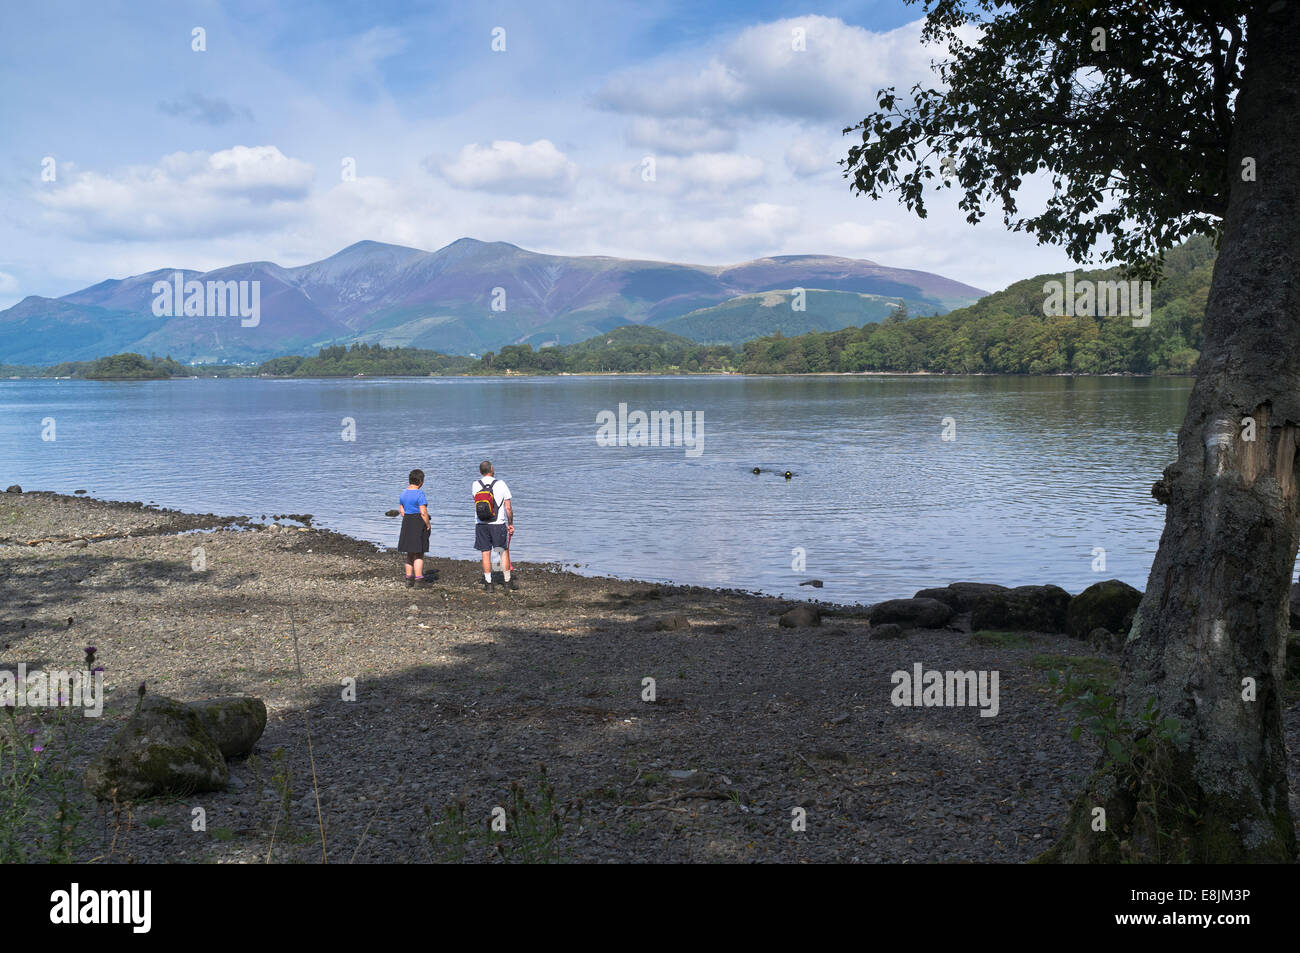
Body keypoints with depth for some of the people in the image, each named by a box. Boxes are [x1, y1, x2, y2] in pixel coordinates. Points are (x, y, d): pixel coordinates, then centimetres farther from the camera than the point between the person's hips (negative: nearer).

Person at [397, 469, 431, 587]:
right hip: (419, 524, -7)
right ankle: (418, 578, -5)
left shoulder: (403, 493, 7)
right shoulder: (420, 494, -15)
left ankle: (408, 578, 17)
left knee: (410, 554, 15)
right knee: (419, 554, -1)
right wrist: (428, 526, -9)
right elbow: (423, 513, -19)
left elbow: (402, 512, 11)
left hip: (406, 524, 7)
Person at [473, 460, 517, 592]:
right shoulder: (501, 484, -7)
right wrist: (510, 524, 5)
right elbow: (508, 508, -5)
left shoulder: (475, 485, -2)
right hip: (498, 524, -2)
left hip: (481, 525, 2)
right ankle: (508, 582, 14)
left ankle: (488, 584, 7)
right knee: (504, 552, 9)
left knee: (485, 554, 6)